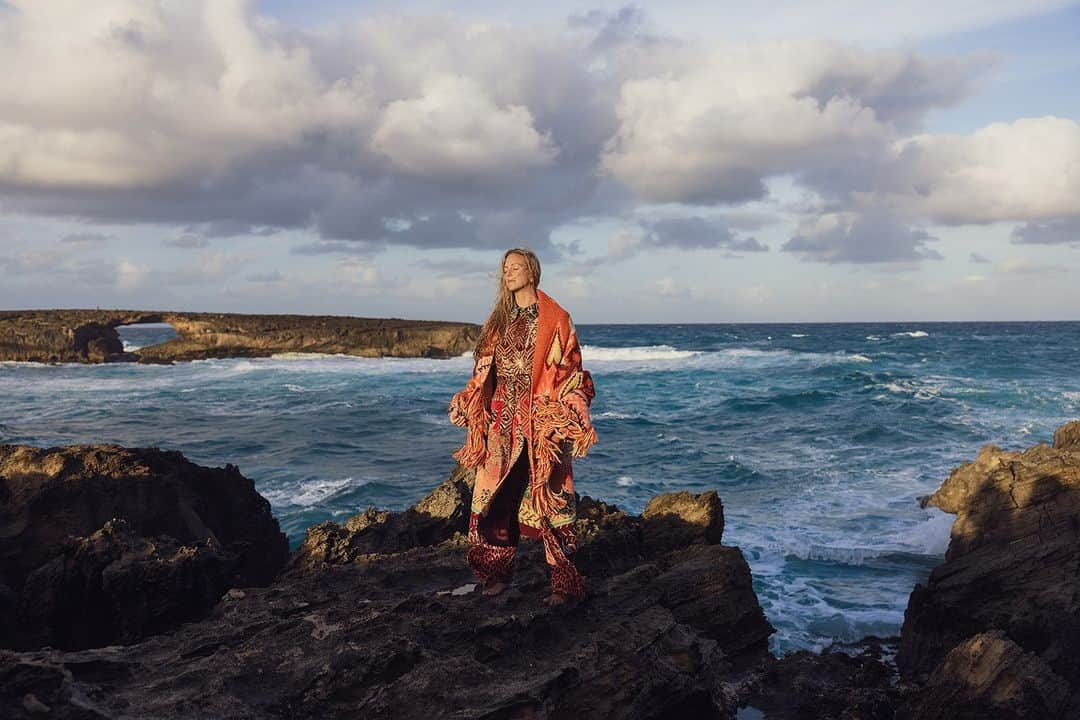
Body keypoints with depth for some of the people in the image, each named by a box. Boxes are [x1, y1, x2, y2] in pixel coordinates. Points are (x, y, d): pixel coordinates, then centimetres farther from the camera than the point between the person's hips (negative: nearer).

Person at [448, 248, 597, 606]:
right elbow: (486, 369, 17)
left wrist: (568, 420, -14)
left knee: (549, 500, -4)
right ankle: (498, 572, 17)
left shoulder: (555, 319, -3)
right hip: (502, 422, 6)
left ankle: (564, 582, 3)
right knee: (496, 497, 5)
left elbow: (569, 372, -6)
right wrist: (467, 402, 8)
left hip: (541, 422, -5)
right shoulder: (500, 319, 14)